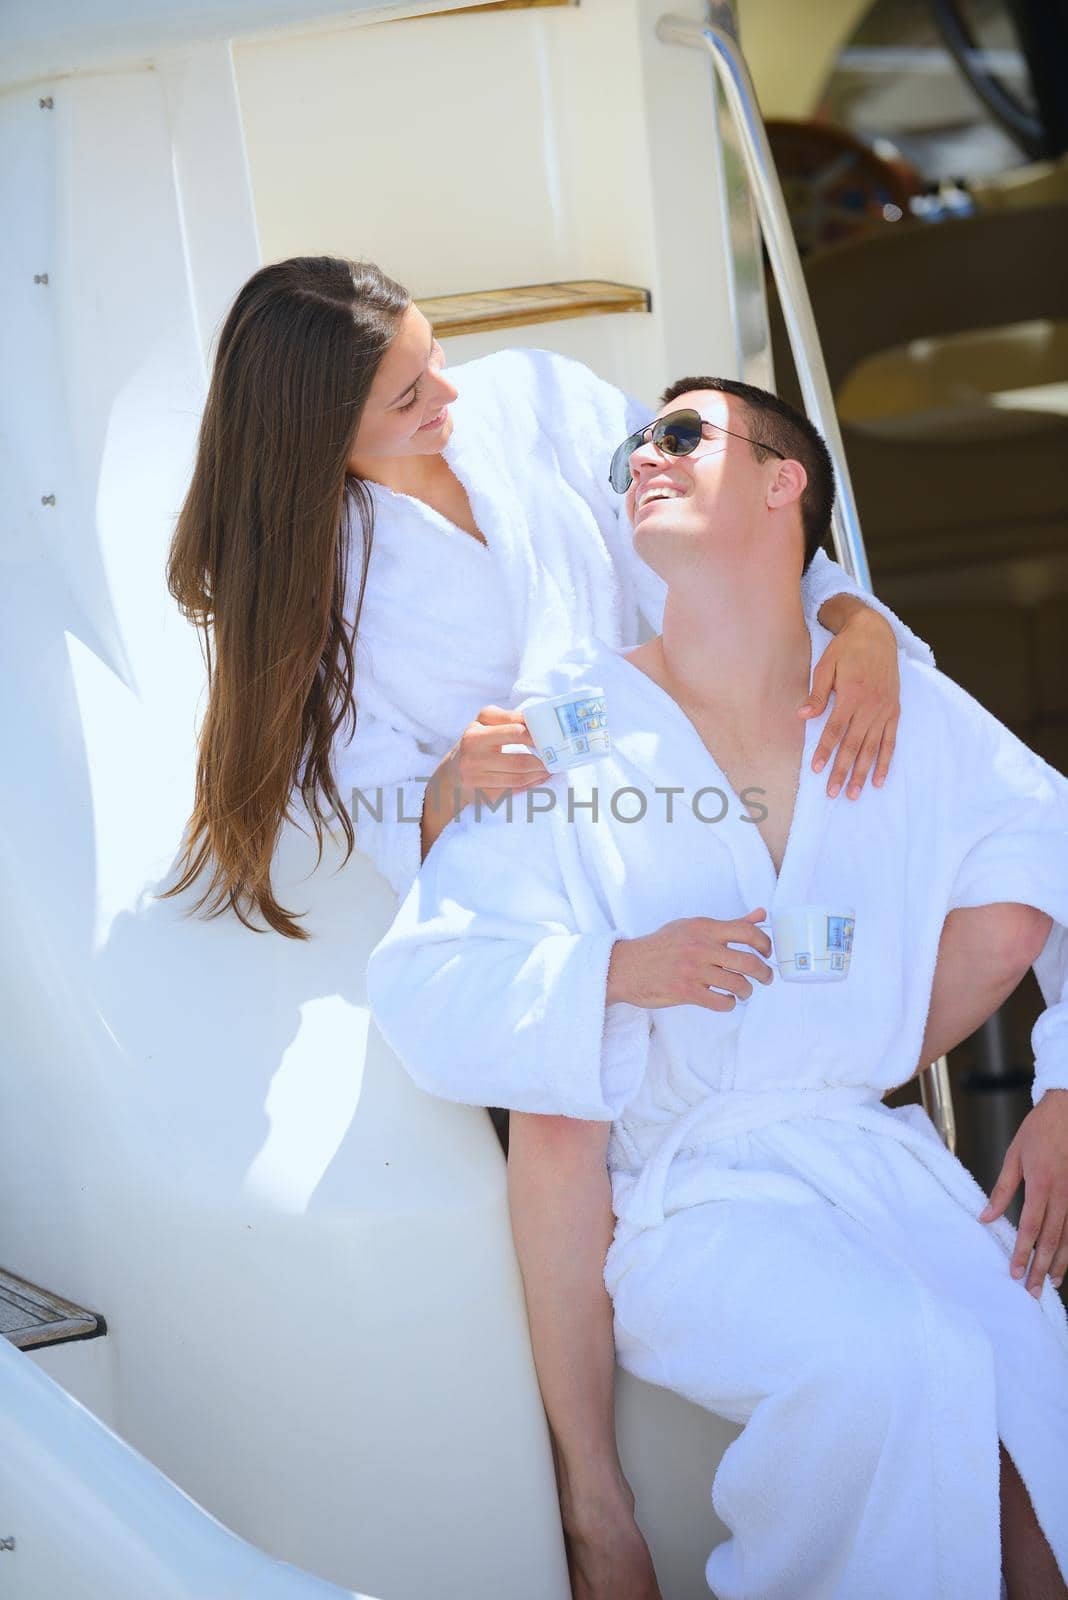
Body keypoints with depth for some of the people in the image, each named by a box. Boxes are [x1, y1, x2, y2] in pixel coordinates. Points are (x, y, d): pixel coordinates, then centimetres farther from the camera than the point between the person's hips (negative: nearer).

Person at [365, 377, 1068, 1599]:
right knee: (903, 1362, -29)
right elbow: (418, 987, -5)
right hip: (681, 1190, -3)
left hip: (875, 1152, 3)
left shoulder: (905, 710, 8)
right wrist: (617, 973, -20)